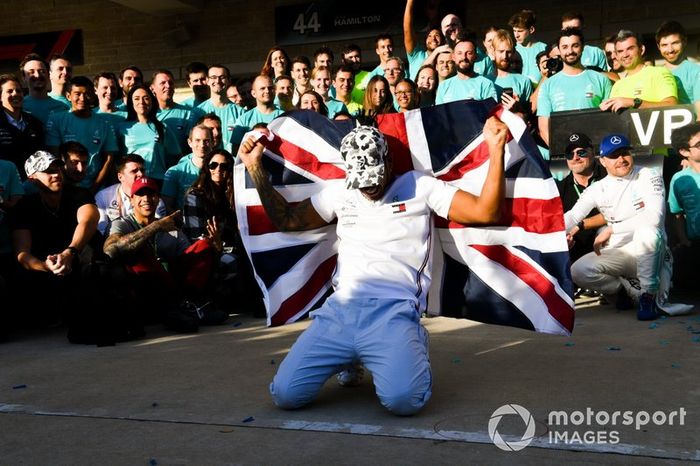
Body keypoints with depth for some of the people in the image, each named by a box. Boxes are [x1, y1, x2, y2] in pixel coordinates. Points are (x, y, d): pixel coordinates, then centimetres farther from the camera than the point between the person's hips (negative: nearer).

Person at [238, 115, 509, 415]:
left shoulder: (418, 186, 6)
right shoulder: (339, 193, 18)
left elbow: (486, 212, -1)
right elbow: (286, 219, 22)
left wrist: (496, 150, -11)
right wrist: (255, 167, 16)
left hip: (394, 313, -4)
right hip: (340, 310, 4)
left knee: (403, 399, -29)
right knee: (286, 394, -9)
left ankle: (408, 350, 8)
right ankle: (351, 358, 20)